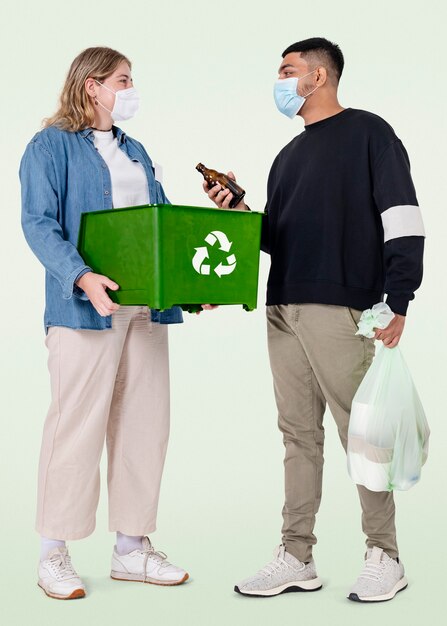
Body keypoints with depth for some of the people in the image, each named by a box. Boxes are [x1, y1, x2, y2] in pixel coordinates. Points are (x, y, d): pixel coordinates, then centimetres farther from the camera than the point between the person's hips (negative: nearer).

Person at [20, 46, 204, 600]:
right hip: (86, 307, -7)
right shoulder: (51, 147, 0)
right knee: (77, 425, -5)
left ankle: (131, 548, 19)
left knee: (144, 424, 7)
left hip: (146, 306, 7)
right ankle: (53, 556, 8)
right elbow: (39, 224, -11)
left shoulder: (134, 151, 22)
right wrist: (82, 277, -26)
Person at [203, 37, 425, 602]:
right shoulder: (289, 156, 22)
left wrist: (398, 304, -15)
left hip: (339, 311, -7)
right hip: (282, 311, 7)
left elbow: (403, 221, -7)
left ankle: (385, 557, 11)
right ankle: (296, 558, 15)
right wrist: (242, 214, 5)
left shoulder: (367, 133, 1)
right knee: (298, 434, 8)